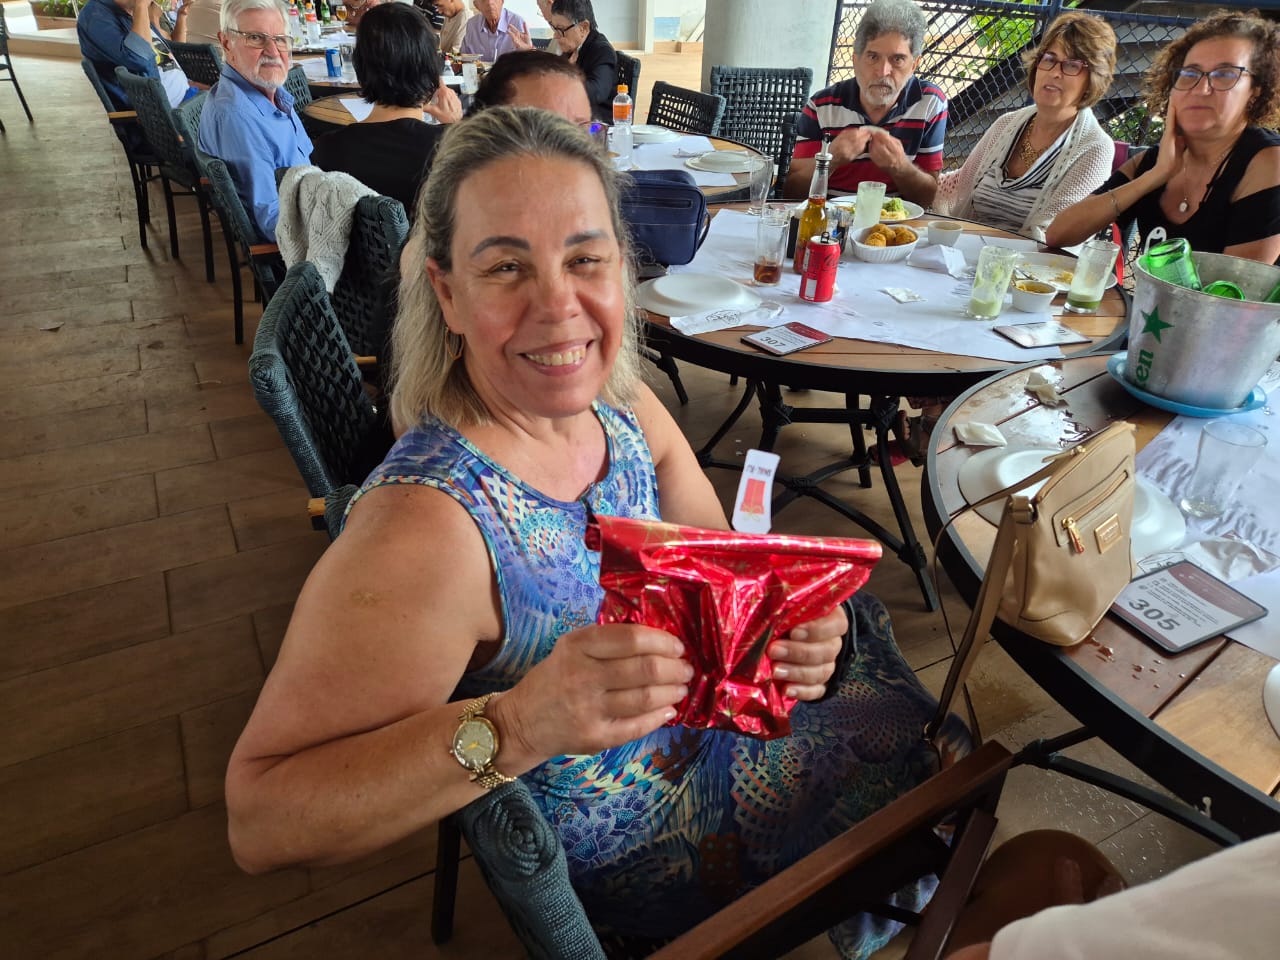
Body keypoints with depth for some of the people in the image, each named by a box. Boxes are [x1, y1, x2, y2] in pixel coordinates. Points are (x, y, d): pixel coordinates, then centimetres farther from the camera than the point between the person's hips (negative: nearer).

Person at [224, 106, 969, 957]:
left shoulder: (618, 401, -14)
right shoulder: (426, 525, -36)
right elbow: (259, 821, -34)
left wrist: (795, 631, -26)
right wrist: (514, 727, -47)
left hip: (704, 719, 6)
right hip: (639, 840, -6)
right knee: (907, 739, 11)